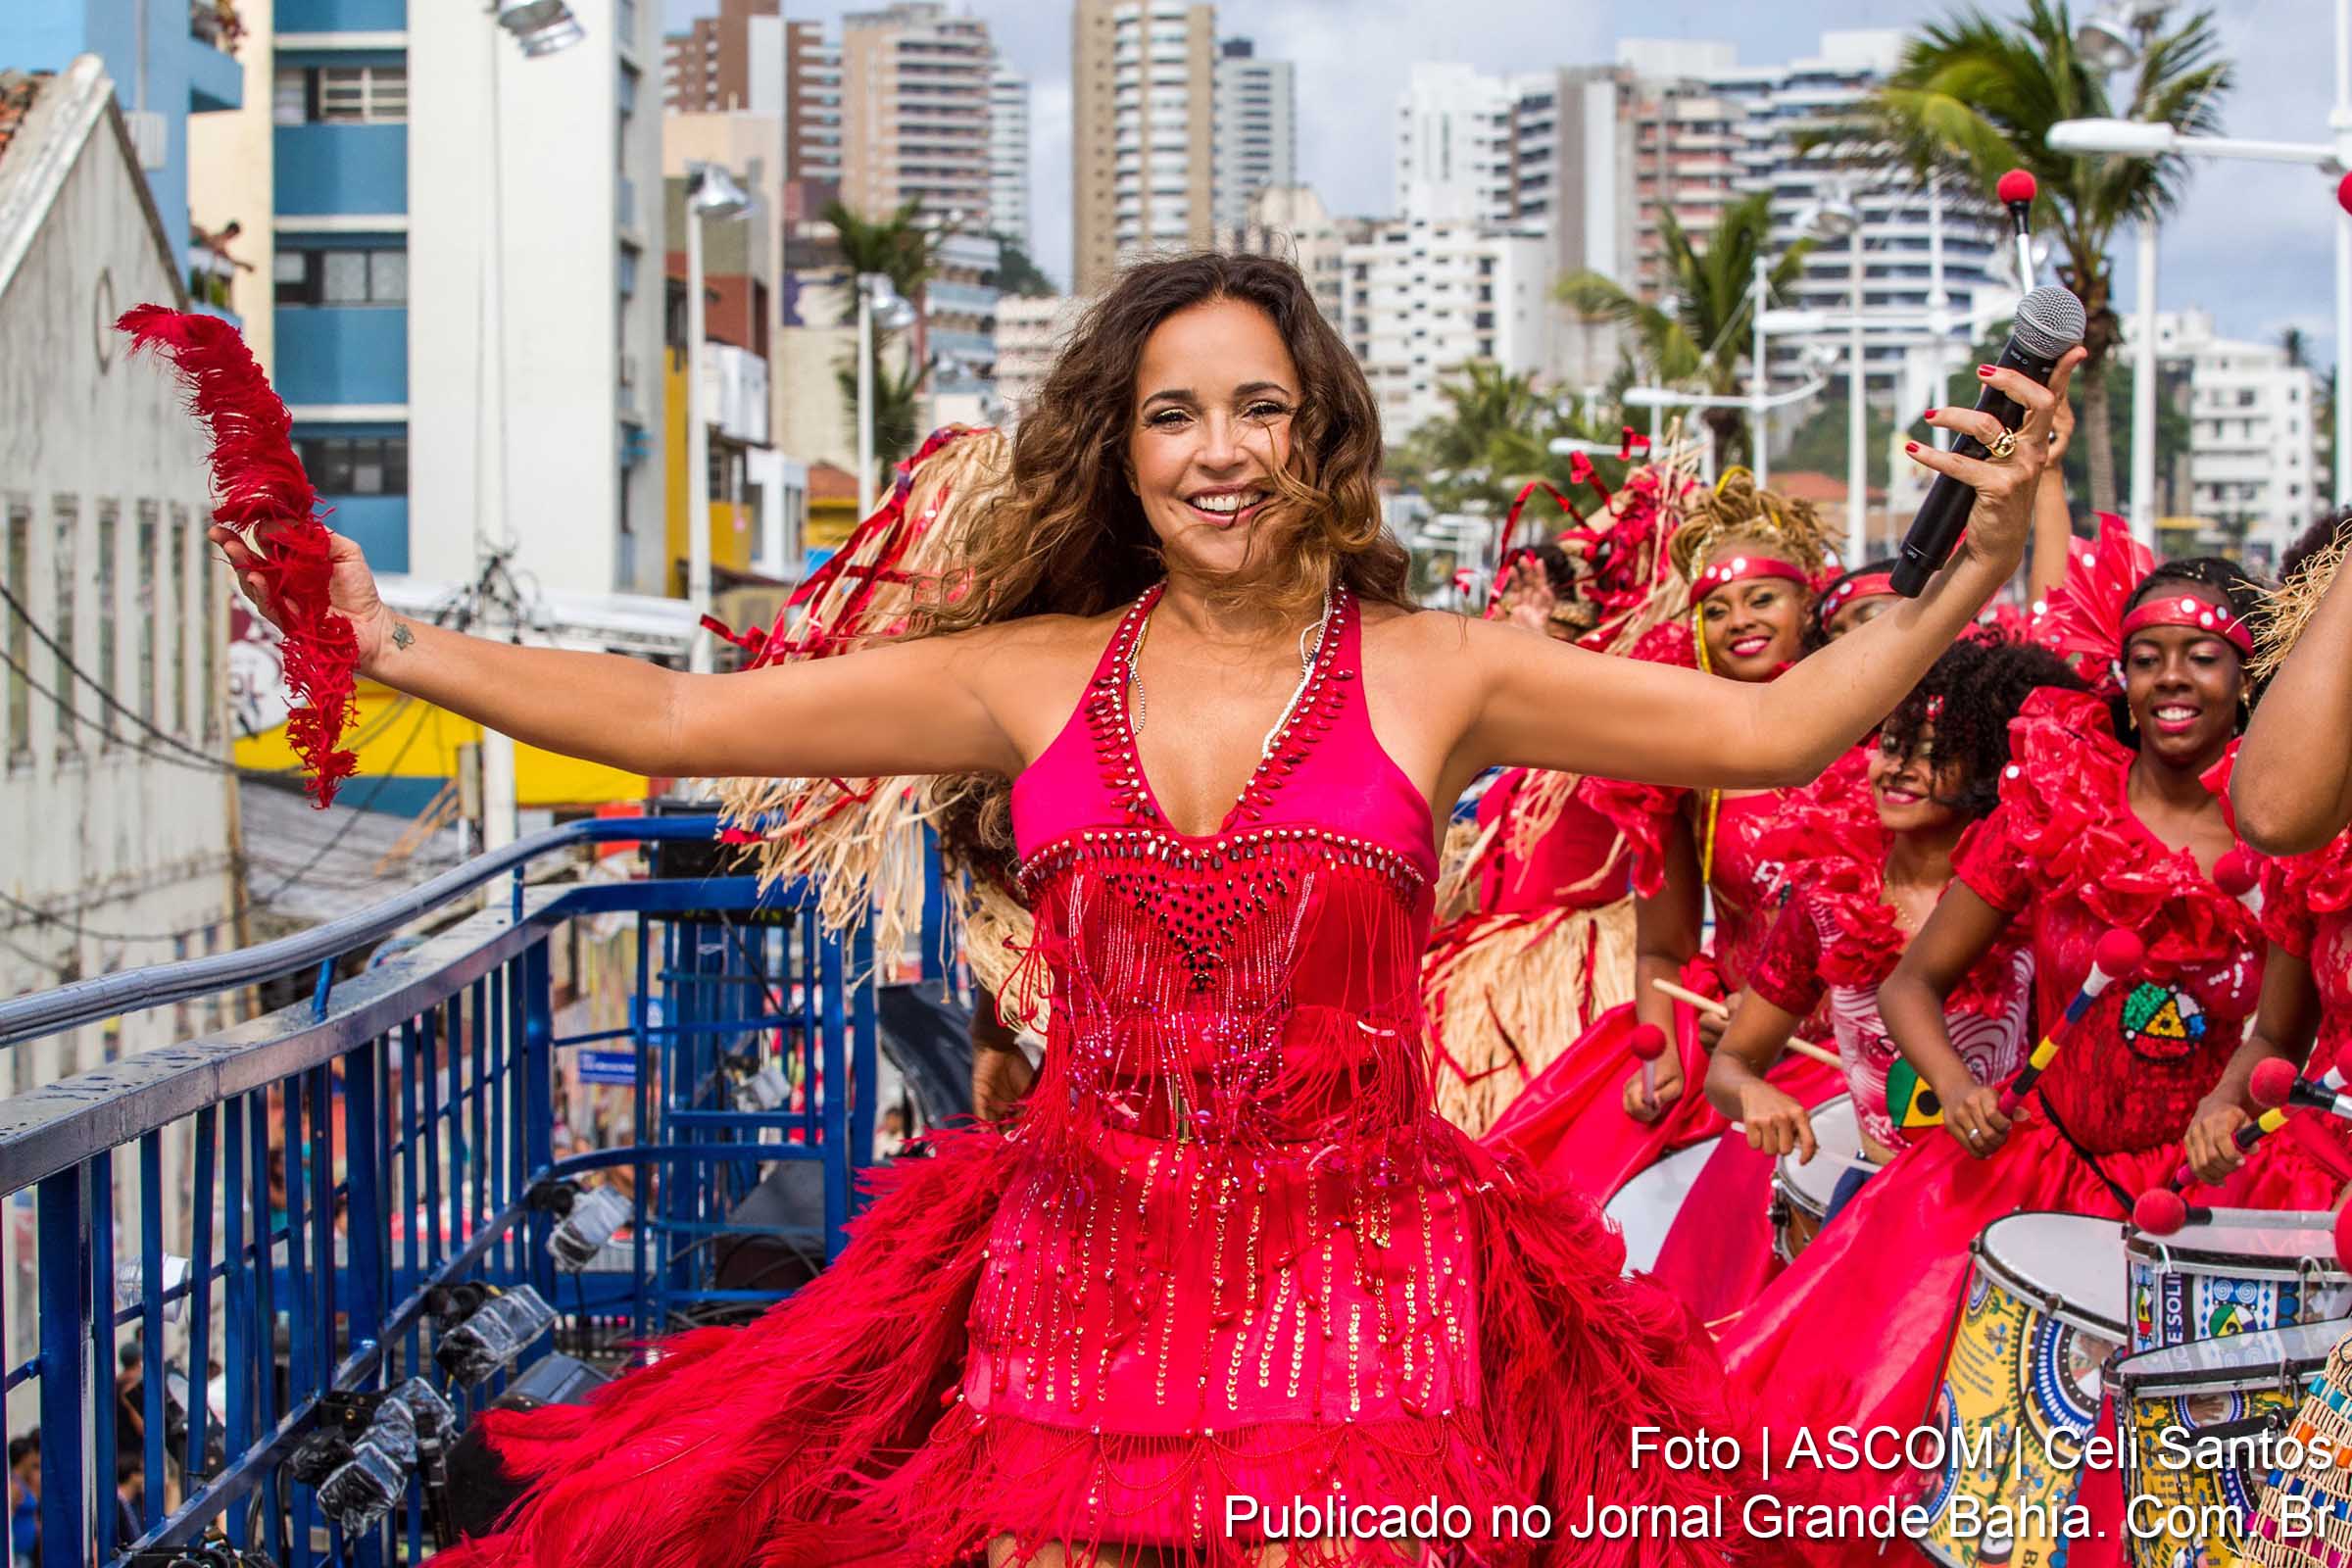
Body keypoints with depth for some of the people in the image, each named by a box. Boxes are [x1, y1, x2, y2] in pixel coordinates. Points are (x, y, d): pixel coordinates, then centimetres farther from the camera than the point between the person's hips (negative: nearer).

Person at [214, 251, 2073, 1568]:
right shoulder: (1032, 677, 6)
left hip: (1352, 1288, -2)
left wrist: (1970, 578, -17)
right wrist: (392, 647, 3)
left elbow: (1768, 726, -5)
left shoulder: (1433, 673, 1)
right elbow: (677, 719, 6)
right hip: (1076, 1285, 2)